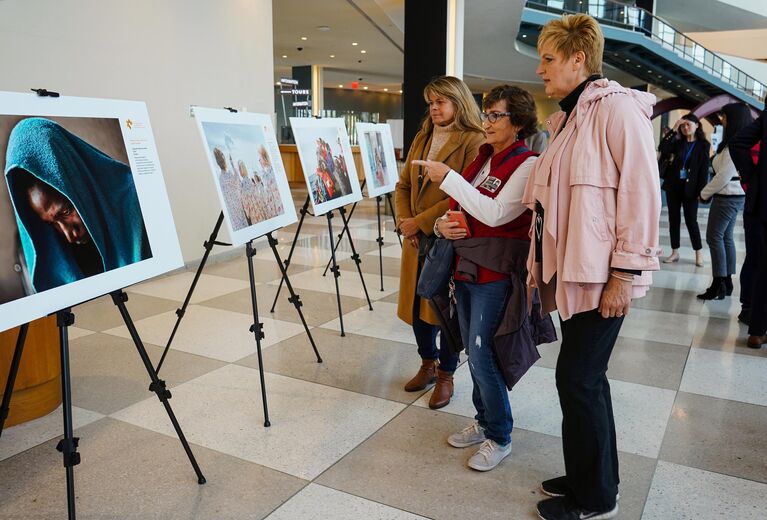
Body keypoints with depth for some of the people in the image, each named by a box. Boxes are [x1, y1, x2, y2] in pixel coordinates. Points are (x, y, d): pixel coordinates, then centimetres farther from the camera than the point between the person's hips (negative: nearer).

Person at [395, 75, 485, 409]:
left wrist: (421, 221, -17)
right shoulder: (422, 138, 14)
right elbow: (403, 185, 12)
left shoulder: (473, 141, -8)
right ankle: (428, 363, 34)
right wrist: (405, 221, -5)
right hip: (417, 239, 6)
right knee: (416, 302, 13)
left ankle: (445, 375, 22)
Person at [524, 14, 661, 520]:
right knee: (586, 377, 15)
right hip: (573, 269, 9)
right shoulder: (570, 117, 16)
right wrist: (546, 264, 15)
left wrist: (626, 272, -19)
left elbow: (640, 191, -17)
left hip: (601, 274, -9)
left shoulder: (617, 107, -11)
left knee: (576, 378, -2)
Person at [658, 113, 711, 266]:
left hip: (690, 188, -4)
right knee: (674, 219, 6)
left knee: (691, 220, -2)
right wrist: (673, 130, -10)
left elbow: (704, 169, -5)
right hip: (673, 186, 4)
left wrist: (701, 190, -12)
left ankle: (699, 253, 10)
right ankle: (675, 252, 14)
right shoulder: (678, 142, 9)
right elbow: (662, 149, -9)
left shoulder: (703, 145, 0)